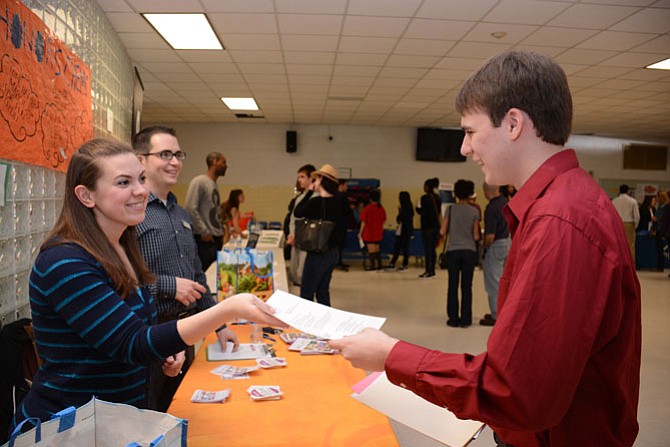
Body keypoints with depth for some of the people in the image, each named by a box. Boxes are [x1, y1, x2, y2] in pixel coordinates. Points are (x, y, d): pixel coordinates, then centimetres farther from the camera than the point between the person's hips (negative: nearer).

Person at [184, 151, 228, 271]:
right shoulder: (199, 182, -11)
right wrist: (204, 232, -16)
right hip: (203, 239, -9)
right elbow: (190, 209, -18)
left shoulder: (214, 185, 16)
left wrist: (221, 231, 13)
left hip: (216, 238, 9)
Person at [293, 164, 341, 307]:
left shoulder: (316, 202, -18)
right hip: (332, 252, 8)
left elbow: (297, 213, -4)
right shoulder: (336, 203, 3)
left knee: (306, 293, 0)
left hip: (318, 253, -8)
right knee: (323, 292, 17)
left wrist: (309, 192, 0)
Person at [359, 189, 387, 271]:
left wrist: (360, 232, -4)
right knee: (377, 249, 14)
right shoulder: (382, 208, 1)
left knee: (371, 250, -1)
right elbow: (383, 221, 7)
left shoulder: (367, 208, -11)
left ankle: (372, 266, -1)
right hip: (378, 233, 5)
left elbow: (363, 222, -10)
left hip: (369, 233, -5)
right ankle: (379, 266, 16)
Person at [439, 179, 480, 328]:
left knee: (453, 286, 7)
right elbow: (476, 236, -3)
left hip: (453, 251, 0)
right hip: (469, 251, 0)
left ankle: (453, 319, 10)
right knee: (467, 287, 6)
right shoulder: (474, 211, -2)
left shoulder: (451, 209, -3)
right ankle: (465, 319, 9)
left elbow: (442, 232, -3)